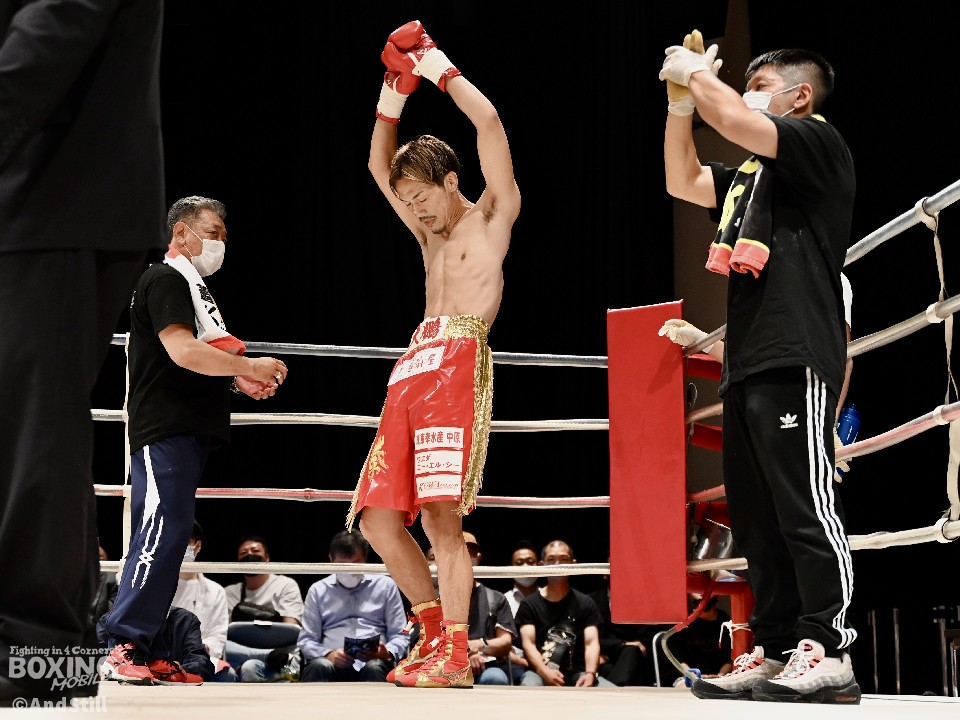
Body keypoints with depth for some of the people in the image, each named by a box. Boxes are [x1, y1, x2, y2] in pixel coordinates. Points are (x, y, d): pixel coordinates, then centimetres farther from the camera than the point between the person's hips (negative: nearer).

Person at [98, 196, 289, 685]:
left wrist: (239, 378, 12)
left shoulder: (192, 284, 24)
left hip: (188, 430, 10)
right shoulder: (166, 279, -8)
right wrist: (248, 366, -14)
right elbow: (182, 350, -20)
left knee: (167, 534, 8)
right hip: (164, 429, -10)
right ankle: (122, 648, -18)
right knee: (164, 531, -17)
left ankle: (138, 647, 10)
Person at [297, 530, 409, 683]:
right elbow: (306, 640, 12)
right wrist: (328, 654, -11)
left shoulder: (385, 585, 18)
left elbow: (400, 636, 14)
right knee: (319, 666, -37)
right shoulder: (318, 590, 19)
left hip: (374, 661, 0)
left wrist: (388, 653, -11)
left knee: (375, 668, -37)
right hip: (334, 662, 0)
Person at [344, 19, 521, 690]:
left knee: (441, 509, -17)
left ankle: (454, 654, -14)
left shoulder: (493, 215, 10)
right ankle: (434, 628, 12)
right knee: (379, 515, 0)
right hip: (412, 370, 8)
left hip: (458, 363, -8)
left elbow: (489, 122, -1)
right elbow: (379, 164, 33)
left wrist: (439, 67, 9)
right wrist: (397, 89, 24)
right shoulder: (430, 232, 30)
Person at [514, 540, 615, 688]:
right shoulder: (530, 604, 7)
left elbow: (591, 643, -1)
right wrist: (545, 672, -26)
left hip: (576, 674, 2)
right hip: (540, 672, -2)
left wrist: (590, 674, -23)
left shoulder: (585, 603, 10)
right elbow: (528, 643, -5)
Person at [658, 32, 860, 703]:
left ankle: (827, 650, -12)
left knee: (806, 505, -12)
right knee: (757, 519, 6)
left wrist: (699, 74, 2)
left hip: (796, 358, -9)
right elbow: (683, 182, 28)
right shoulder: (752, 173, 26)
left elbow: (738, 123, -16)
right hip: (747, 363, 9)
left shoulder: (819, 143, -1)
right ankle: (773, 652, 9)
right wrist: (681, 96, 19)